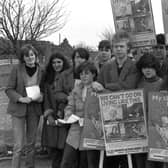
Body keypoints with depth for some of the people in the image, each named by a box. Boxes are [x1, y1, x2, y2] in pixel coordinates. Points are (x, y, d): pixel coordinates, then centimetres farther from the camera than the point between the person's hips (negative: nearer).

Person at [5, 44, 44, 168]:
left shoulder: (41, 71, 2)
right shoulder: (17, 69, -7)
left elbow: (44, 89, 11)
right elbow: (9, 89, -5)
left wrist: (41, 96, -10)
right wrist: (21, 98, -20)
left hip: (34, 109, 3)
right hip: (18, 109, -3)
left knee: (31, 143, 13)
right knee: (19, 144, -5)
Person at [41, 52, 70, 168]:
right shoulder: (48, 78, 14)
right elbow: (46, 97, 10)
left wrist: (61, 111, -11)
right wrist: (49, 114, -1)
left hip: (65, 115, -4)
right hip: (51, 117, 4)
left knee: (63, 145, -7)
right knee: (52, 146, 2)